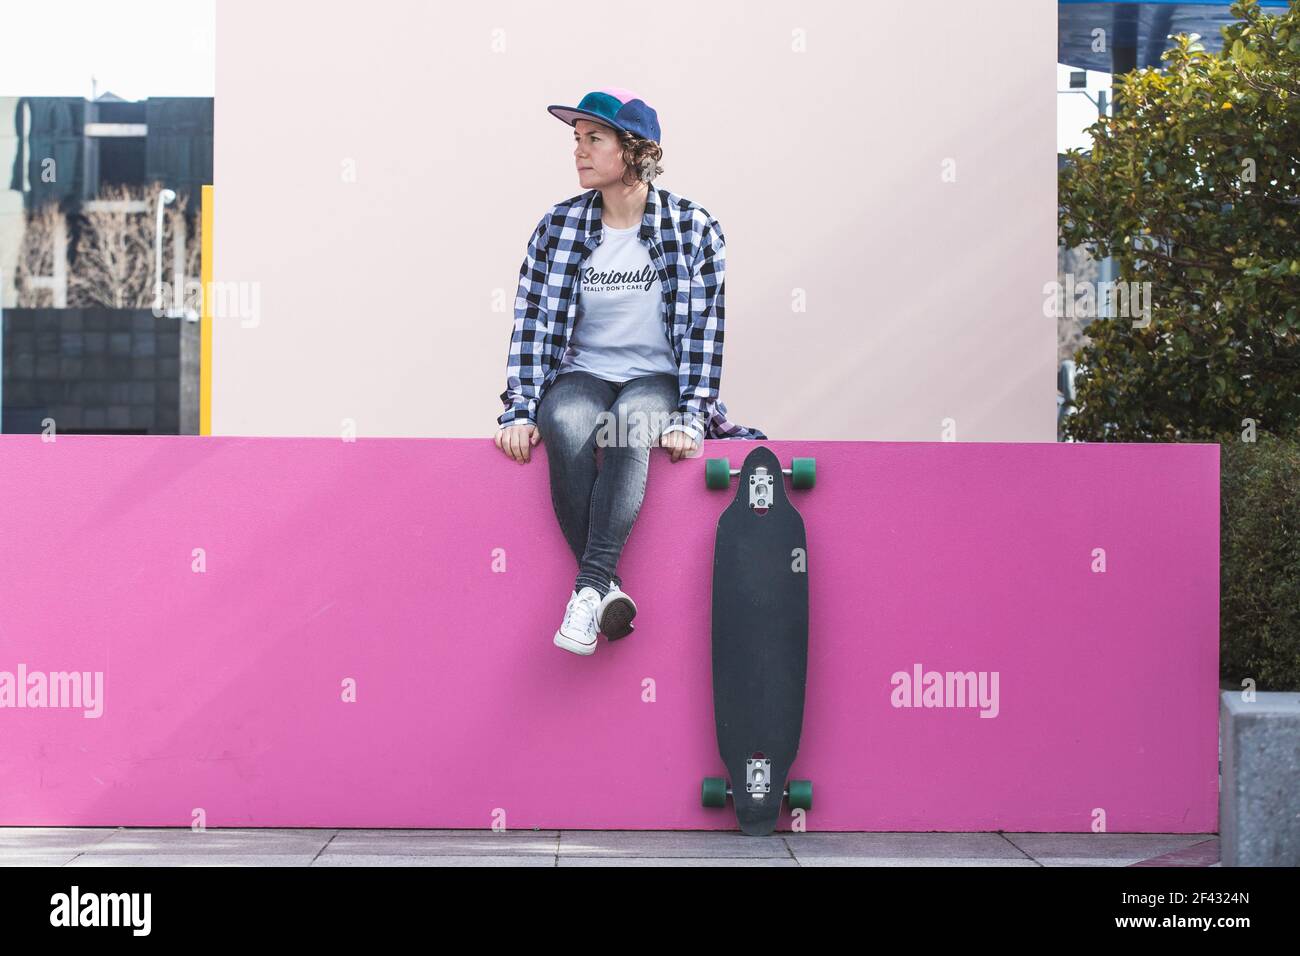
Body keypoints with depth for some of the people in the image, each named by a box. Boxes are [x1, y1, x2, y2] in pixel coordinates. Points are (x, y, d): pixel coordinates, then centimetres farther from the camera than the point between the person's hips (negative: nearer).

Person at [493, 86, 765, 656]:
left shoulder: (693, 228, -2)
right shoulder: (559, 227, 4)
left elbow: (703, 330, -5)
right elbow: (532, 323, 1)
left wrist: (689, 417, -15)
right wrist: (519, 411, -9)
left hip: (656, 380, -2)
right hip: (582, 377, 2)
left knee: (631, 418, -38)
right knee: (565, 424, -34)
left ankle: (590, 584, -41)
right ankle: (610, 591, -32)